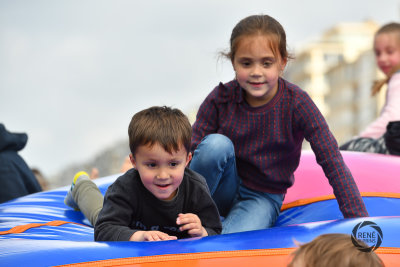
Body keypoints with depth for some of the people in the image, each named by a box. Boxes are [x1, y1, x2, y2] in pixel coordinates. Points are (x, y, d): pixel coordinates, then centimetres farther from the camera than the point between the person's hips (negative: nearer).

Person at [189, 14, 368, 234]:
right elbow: (190, 149, -12)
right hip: (223, 190, 2)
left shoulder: (297, 103, -16)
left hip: (263, 197, -2)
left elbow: (333, 163, -17)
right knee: (216, 144, -30)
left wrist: (359, 220, -22)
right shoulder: (220, 98, -11)